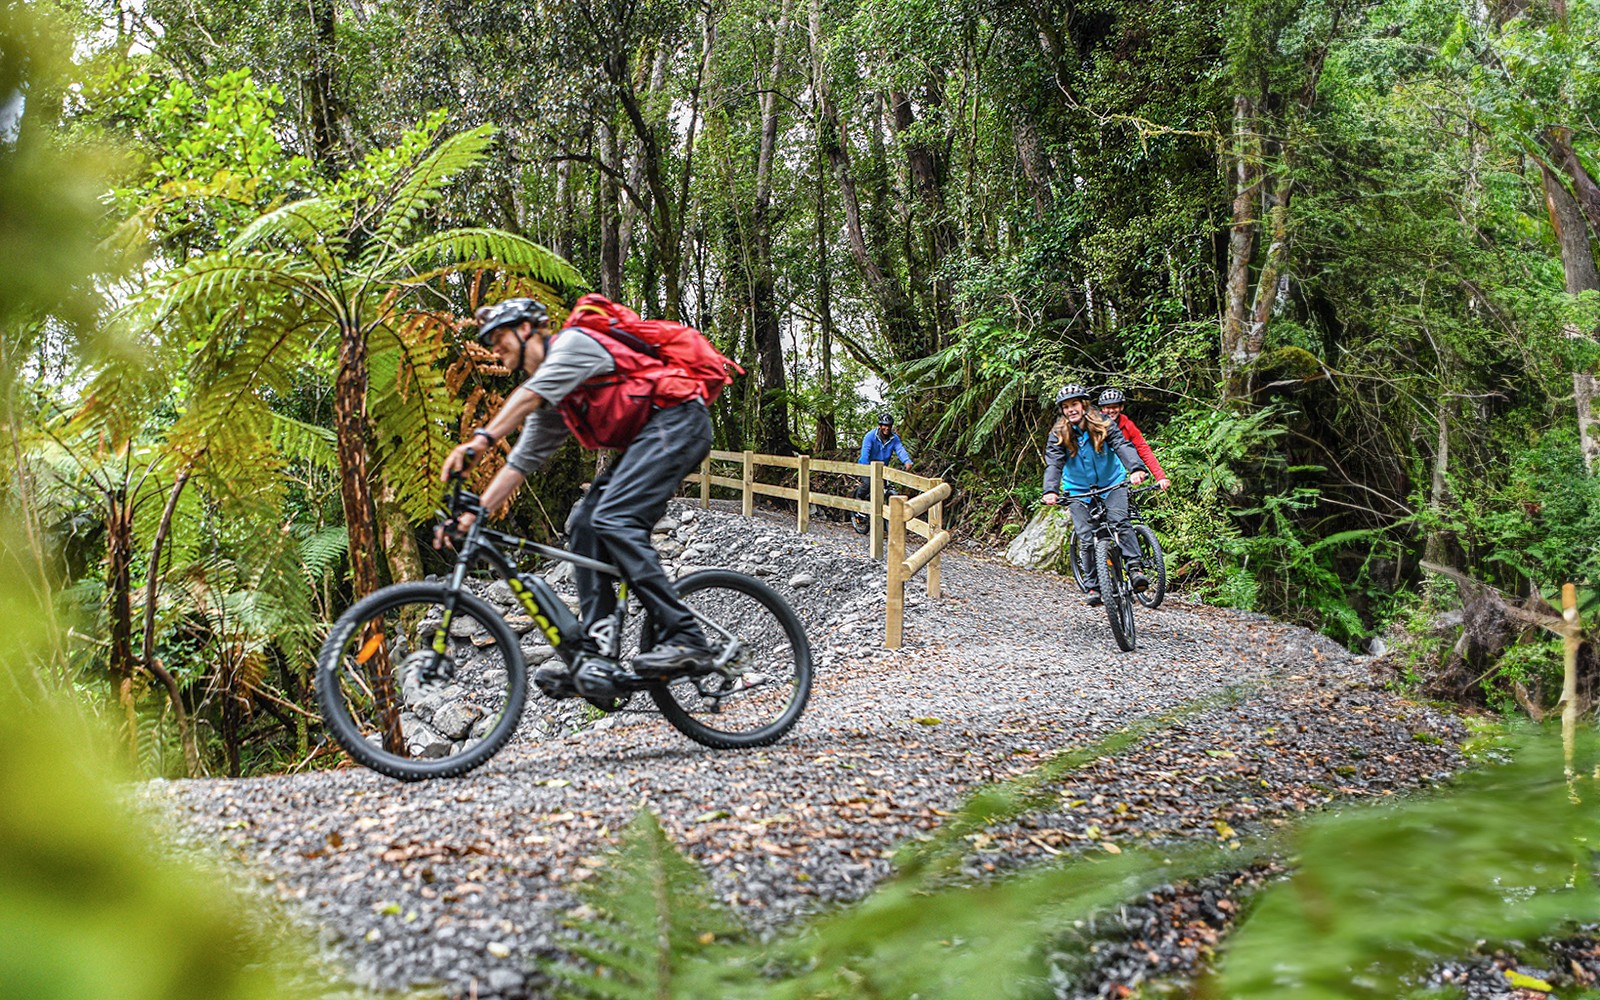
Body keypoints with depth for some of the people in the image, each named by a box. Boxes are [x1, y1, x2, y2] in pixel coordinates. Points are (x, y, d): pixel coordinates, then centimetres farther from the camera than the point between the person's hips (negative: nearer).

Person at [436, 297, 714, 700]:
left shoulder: (572, 342, -6)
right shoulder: (550, 405, 21)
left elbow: (527, 396, -23)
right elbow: (521, 462, 18)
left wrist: (480, 439, -35)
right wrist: (473, 513, 8)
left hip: (677, 421, -10)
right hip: (645, 438, 10)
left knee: (613, 520, -23)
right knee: (585, 525, -2)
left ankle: (685, 641, -25)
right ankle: (595, 658, -5)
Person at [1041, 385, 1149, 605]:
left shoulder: (1103, 426, -13)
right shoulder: (1058, 435, -11)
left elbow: (1123, 446, -27)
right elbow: (1053, 464, -22)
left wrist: (1136, 469, -47)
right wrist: (1050, 491, -42)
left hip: (1111, 483, -1)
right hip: (1078, 490, 1)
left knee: (1119, 521, -25)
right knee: (1087, 539, -8)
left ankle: (1135, 568, -22)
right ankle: (1095, 587, -2)